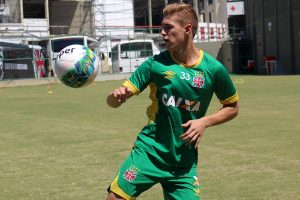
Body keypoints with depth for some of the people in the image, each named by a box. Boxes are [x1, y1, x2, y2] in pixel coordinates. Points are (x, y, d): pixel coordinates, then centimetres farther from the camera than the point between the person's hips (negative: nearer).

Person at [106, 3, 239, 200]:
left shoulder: (213, 69, -5)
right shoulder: (156, 64, -4)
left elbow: (232, 107, 9)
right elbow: (112, 101, -5)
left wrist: (205, 122, -9)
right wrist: (117, 96, -29)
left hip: (184, 159, 1)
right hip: (149, 150, 0)